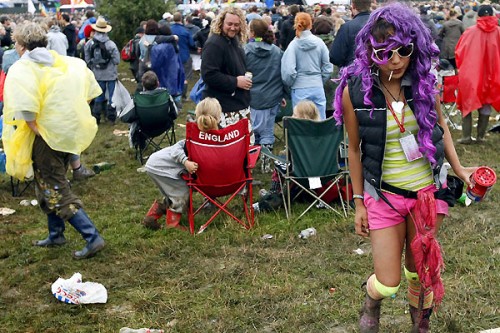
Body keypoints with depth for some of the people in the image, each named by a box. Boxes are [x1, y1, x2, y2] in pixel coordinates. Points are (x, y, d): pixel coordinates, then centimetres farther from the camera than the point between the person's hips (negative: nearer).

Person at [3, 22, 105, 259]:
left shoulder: (21, 70, -13)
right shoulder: (67, 63, 6)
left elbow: (25, 108, -27)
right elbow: (90, 91, 7)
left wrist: (35, 130, -15)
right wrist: (71, 112, 11)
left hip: (46, 138, -7)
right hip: (70, 132, 7)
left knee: (56, 192, 1)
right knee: (52, 185, 23)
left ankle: (92, 238, -4)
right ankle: (56, 235, 34)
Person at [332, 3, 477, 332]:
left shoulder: (424, 79, -9)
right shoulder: (355, 91, -15)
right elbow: (355, 150, -4)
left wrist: (458, 167, 0)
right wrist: (359, 202, 1)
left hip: (428, 191, 2)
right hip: (384, 194, -2)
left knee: (420, 269, 17)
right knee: (388, 283, 0)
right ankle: (371, 303, 38)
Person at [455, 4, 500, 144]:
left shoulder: (470, 32, -7)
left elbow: (459, 52, -3)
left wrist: (463, 68, 11)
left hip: (470, 75, -1)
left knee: (468, 104, 8)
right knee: (486, 105, 12)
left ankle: (466, 136, 3)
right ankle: (480, 136, 13)